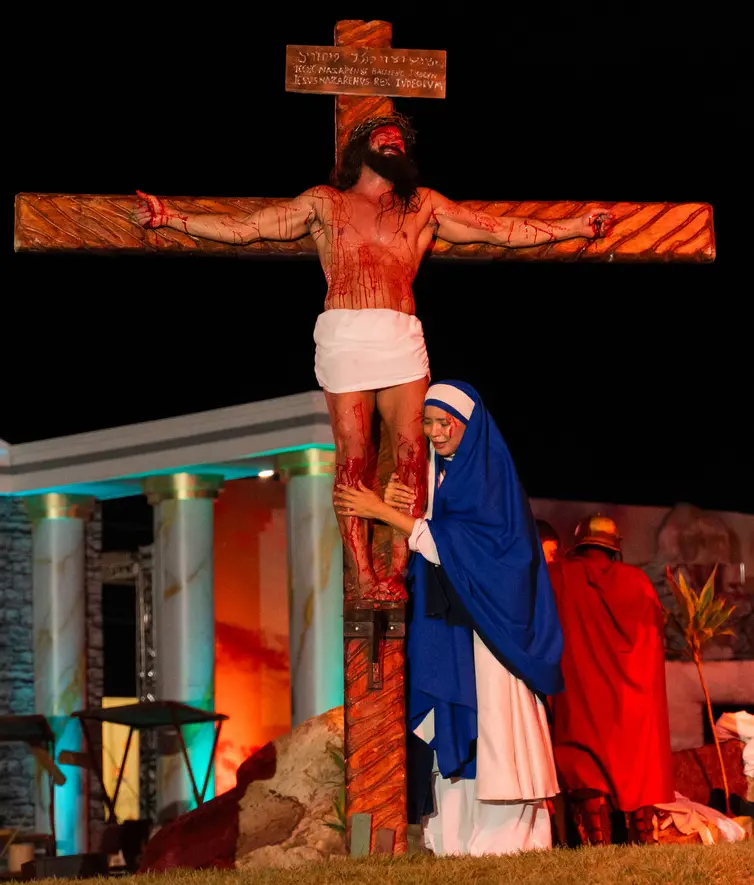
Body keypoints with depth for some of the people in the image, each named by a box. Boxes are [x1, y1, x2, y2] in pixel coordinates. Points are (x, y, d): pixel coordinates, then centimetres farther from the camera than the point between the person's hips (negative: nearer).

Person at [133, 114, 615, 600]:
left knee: (412, 453, -9)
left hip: (402, 340, 1)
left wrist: (576, 226, 12)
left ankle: (399, 570, -5)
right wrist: (172, 217, 7)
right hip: (343, 336, -1)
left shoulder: (423, 206, 21)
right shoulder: (324, 202, 18)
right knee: (353, 457, -6)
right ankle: (364, 576, -5)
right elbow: (241, 228, 16)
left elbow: (505, 230, 19)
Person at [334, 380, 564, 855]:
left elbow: (450, 540, -16)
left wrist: (382, 510, -18)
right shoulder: (438, 473, 17)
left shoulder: (488, 471, -5)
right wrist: (394, 504, -6)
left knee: (492, 721, -11)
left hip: (488, 616, -7)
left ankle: (506, 837, -12)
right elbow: (425, 544, 14)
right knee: (453, 728, 2)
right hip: (447, 625, 7)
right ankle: (457, 840, 1)